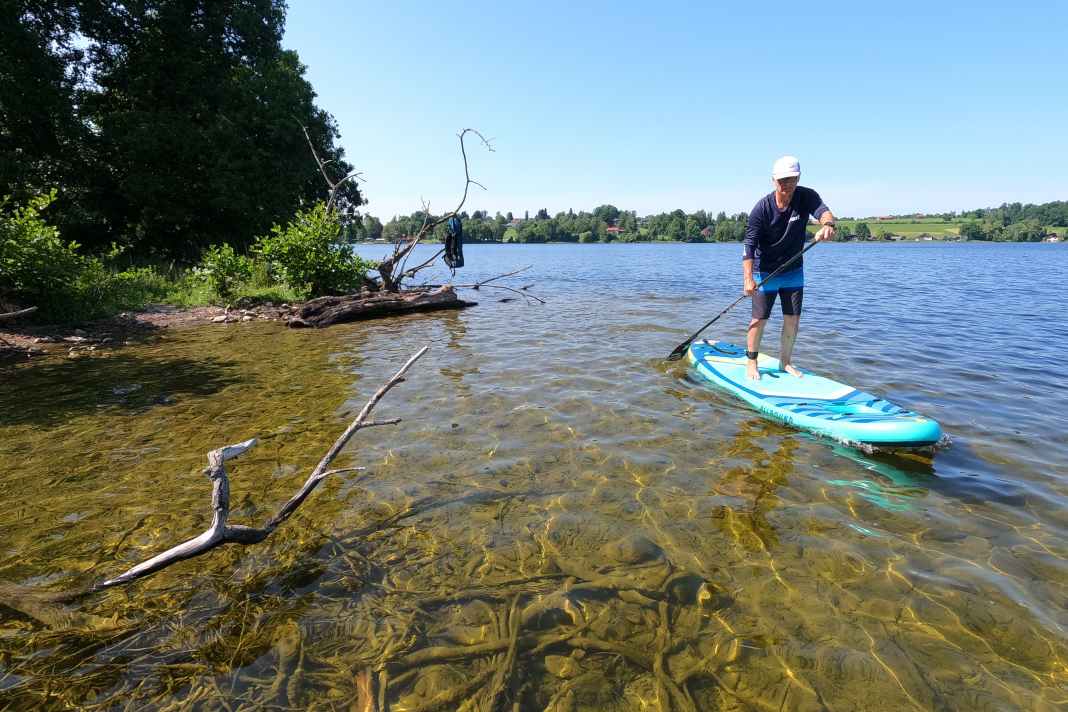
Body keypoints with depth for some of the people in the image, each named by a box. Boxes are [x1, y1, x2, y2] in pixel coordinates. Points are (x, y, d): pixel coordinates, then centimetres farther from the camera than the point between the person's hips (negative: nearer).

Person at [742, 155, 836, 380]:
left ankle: (785, 362, 24)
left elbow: (823, 211, -29)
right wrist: (748, 279, -30)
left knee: (793, 318, 7)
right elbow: (749, 245, -20)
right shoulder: (762, 208, -17)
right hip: (765, 272, -3)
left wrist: (827, 224, -55)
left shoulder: (806, 197, -9)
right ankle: (751, 362, 14)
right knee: (759, 319, -3)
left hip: (794, 271, 4)